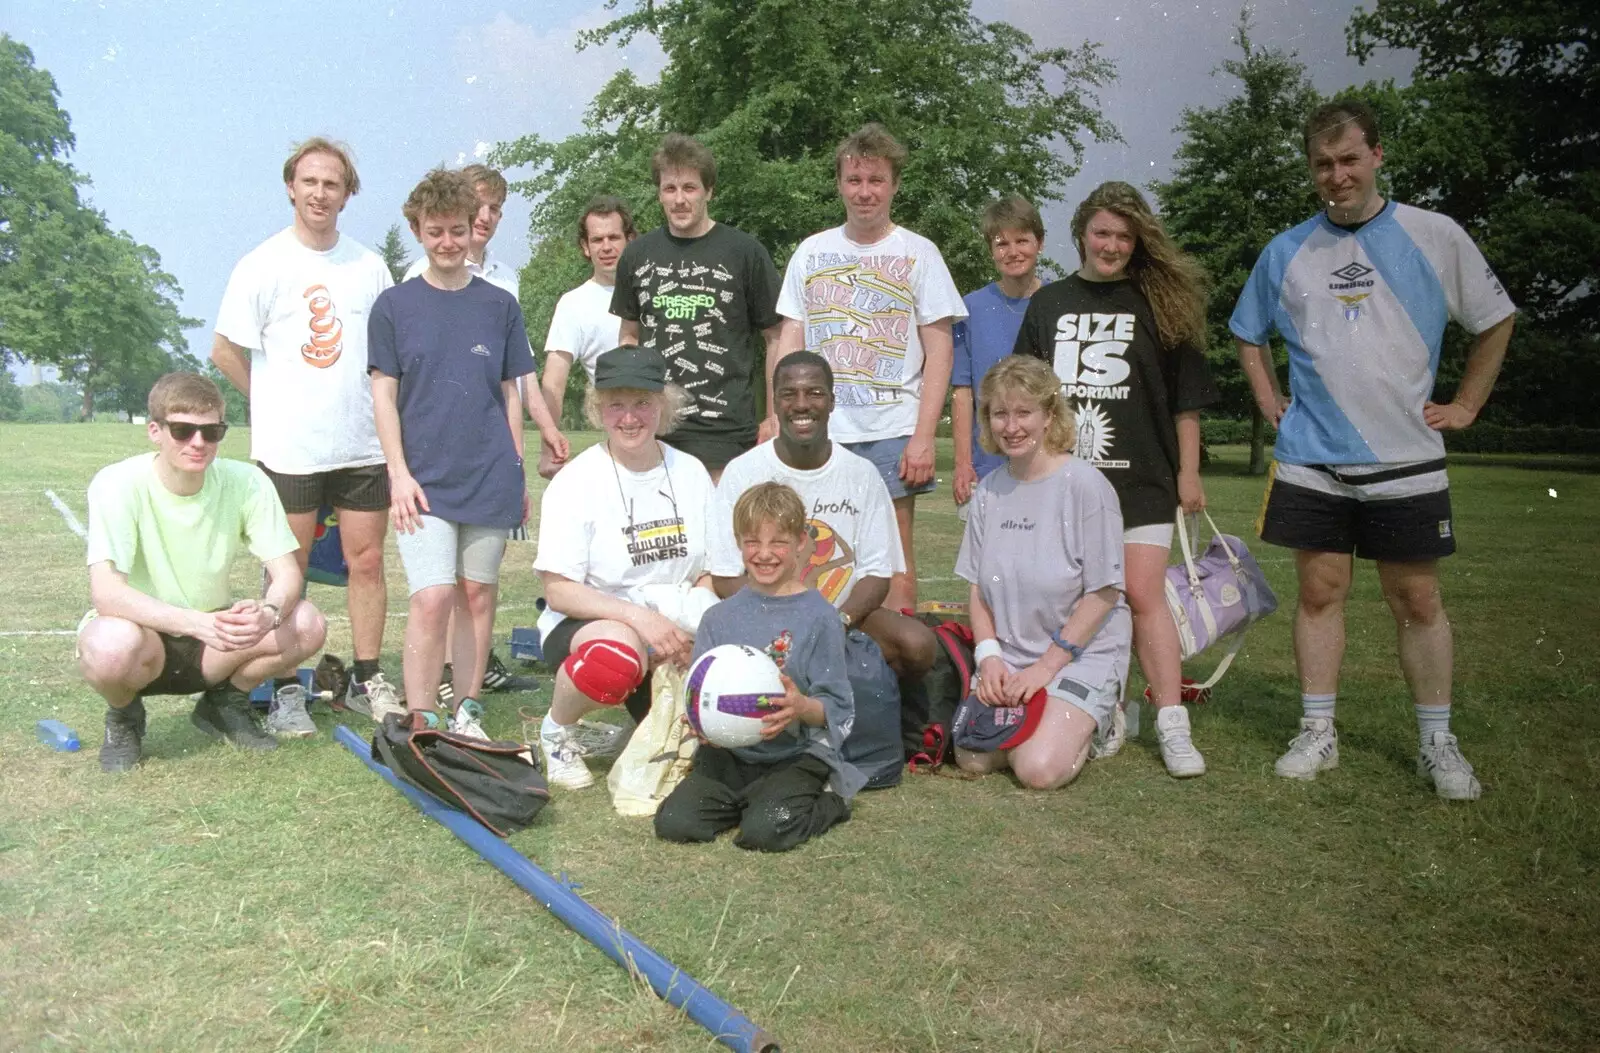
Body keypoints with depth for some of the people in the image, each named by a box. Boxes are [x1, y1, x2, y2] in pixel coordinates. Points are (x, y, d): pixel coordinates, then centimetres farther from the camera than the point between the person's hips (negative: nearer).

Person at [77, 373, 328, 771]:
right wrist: (199, 623, -47)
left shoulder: (246, 482, -13)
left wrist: (269, 612, -40)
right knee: (110, 646, -38)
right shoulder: (118, 483, -22)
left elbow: (287, 571, -16)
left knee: (308, 625, -23)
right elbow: (105, 592, -32)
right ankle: (123, 717, 1)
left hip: (215, 637, 3)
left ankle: (224, 704, 7)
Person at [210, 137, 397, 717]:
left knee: (367, 561, 6)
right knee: (288, 570, 4)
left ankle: (367, 679, 18)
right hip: (288, 449, -3)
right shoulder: (263, 264, -2)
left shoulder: (370, 266, 8)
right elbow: (225, 350, 1)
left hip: (363, 446, 3)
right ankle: (287, 688, 16)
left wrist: (383, 415, 6)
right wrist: (279, 404, 4)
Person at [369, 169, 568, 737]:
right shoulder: (394, 304, 5)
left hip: (490, 478, 2)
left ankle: (467, 715, 20)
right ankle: (421, 726, -3)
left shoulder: (499, 305, 9)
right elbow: (384, 394, 3)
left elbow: (510, 393, 12)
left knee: (478, 596, 8)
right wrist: (399, 471, -7)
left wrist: (518, 474, 9)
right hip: (423, 479, -2)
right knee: (432, 597, -13)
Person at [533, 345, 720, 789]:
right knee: (619, 652, -39)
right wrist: (639, 617, -26)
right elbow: (558, 590, -13)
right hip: (588, 623, -4)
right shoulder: (576, 481, -9)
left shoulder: (690, 472, 4)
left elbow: (710, 572, 8)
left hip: (674, 633, 4)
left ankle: (648, 710, 18)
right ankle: (557, 731, -6)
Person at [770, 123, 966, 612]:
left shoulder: (919, 254, 4)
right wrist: (776, 417, 0)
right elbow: (790, 341, 12)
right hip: (818, 429, 2)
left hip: (893, 430, -2)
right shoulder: (811, 252, 12)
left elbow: (938, 351, 0)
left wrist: (924, 436, -8)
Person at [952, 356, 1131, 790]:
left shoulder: (1085, 485, -13)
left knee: (1040, 769, -21)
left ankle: (1092, 725, 10)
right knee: (973, 759, -10)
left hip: (1083, 654, -5)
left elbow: (1104, 593, -12)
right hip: (1010, 657, 5)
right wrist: (989, 655, -6)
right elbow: (978, 587, 9)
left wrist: (1047, 665, -13)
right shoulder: (988, 491, 5)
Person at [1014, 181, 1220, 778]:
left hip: (1141, 478, -2)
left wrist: (1188, 473, 3)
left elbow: (1186, 399, 7)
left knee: (1144, 596, -7)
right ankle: (1107, 713, 16)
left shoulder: (1160, 303, 6)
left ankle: (1172, 727, -2)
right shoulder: (1049, 303, 11)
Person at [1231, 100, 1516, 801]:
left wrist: (1465, 404, 6)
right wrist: (1269, 401, 9)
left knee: (1417, 600, 4)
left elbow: (1495, 321, 11)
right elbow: (1248, 334, 21)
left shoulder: (1435, 237, 0)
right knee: (1319, 591, 5)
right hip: (1311, 459, 1)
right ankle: (1317, 735, 15)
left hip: (1407, 459, -1)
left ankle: (1438, 744, 16)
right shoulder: (1285, 252, 5)